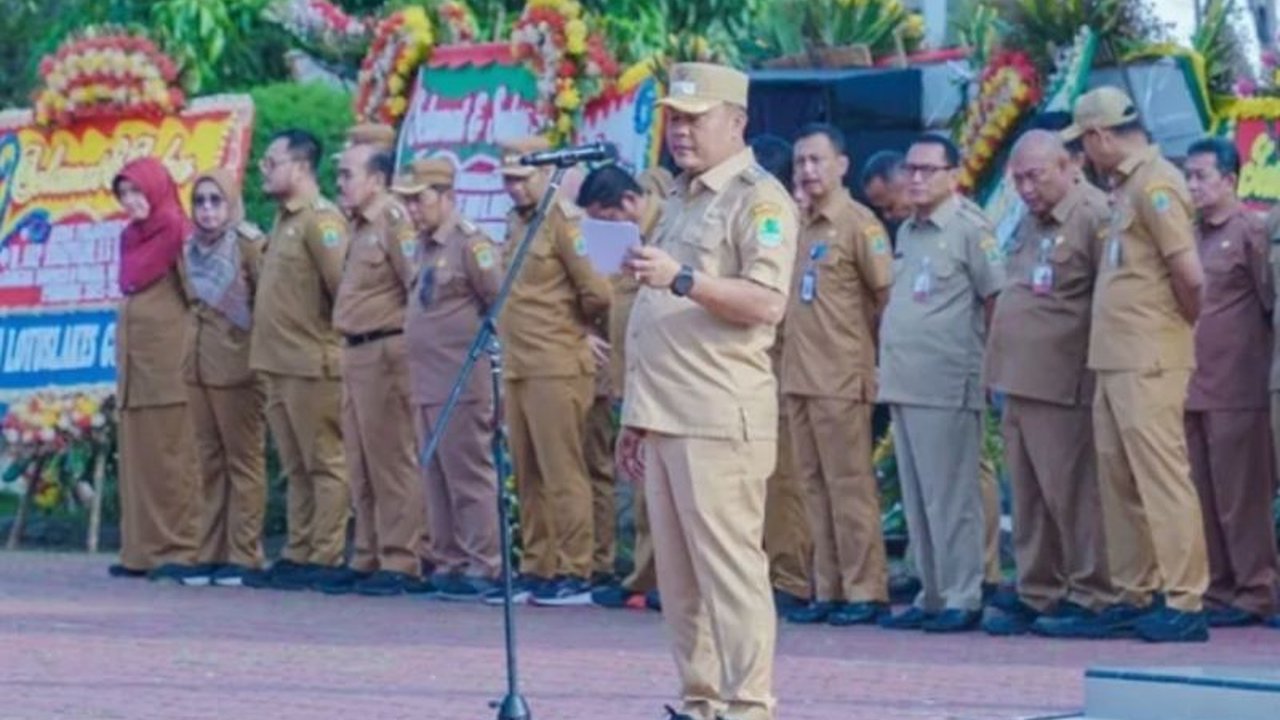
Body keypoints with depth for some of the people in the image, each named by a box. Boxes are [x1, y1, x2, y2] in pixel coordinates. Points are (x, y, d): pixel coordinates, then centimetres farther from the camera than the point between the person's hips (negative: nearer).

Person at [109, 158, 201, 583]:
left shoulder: (176, 233, -6)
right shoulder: (130, 239, 16)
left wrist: (188, 353, -14)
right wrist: (122, 361, 15)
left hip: (167, 363, -8)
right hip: (133, 361, 8)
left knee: (171, 455, -8)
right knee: (138, 456, 7)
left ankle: (180, 550, -8)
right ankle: (142, 551, 8)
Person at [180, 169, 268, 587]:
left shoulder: (249, 244, -8)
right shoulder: (192, 250, 13)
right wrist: (196, 335, 14)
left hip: (237, 365, -7)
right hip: (198, 365, 7)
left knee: (243, 460, -3)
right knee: (210, 462, 8)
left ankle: (243, 556, -2)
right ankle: (212, 555, 10)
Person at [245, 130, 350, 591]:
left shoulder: (321, 220, -12)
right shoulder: (283, 221, 17)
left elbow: (344, 286, -17)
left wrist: (333, 333, -10)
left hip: (312, 363, -10)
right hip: (279, 363, 10)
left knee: (324, 465, -5)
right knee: (296, 467, 12)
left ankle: (325, 559, -4)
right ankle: (297, 555, 16)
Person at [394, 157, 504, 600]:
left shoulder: (470, 244, -10)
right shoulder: (422, 247, 16)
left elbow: (501, 305, -12)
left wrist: (486, 348, -8)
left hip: (461, 384, -9)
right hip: (424, 382, 9)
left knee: (469, 475, -6)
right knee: (437, 479, 10)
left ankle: (483, 566, -2)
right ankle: (449, 562, 16)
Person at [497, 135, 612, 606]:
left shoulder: (563, 222, -10)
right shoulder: (516, 223, 16)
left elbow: (597, 293, -15)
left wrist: (572, 325, 1)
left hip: (556, 369, -9)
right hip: (519, 368, 9)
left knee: (562, 474, -7)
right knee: (529, 478, 11)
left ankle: (575, 575, -5)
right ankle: (536, 570, 16)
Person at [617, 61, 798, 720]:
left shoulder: (758, 198, -5)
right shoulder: (680, 201, 22)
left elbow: (767, 301, -18)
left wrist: (681, 278, -25)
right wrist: (635, 415, 22)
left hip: (720, 418, -9)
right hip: (665, 416, 9)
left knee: (729, 563, -10)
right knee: (678, 572, 8)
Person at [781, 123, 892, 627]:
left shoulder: (858, 224, -7)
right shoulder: (800, 225, 15)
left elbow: (888, 294, -8)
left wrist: (861, 338, -1)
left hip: (840, 378, -8)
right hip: (799, 377, 8)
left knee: (850, 486, -6)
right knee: (815, 486, 9)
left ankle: (865, 591, -3)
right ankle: (828, 590, 13)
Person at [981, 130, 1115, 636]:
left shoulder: (1093, 216, -10)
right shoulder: (1031, 223, 18)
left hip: (1062, 386, -9)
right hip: (1019, 384, 9)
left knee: (1072, 494, -5)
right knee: (1028, 498, 11)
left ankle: (1089, 596, 0)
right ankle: (1037, 593, 17)